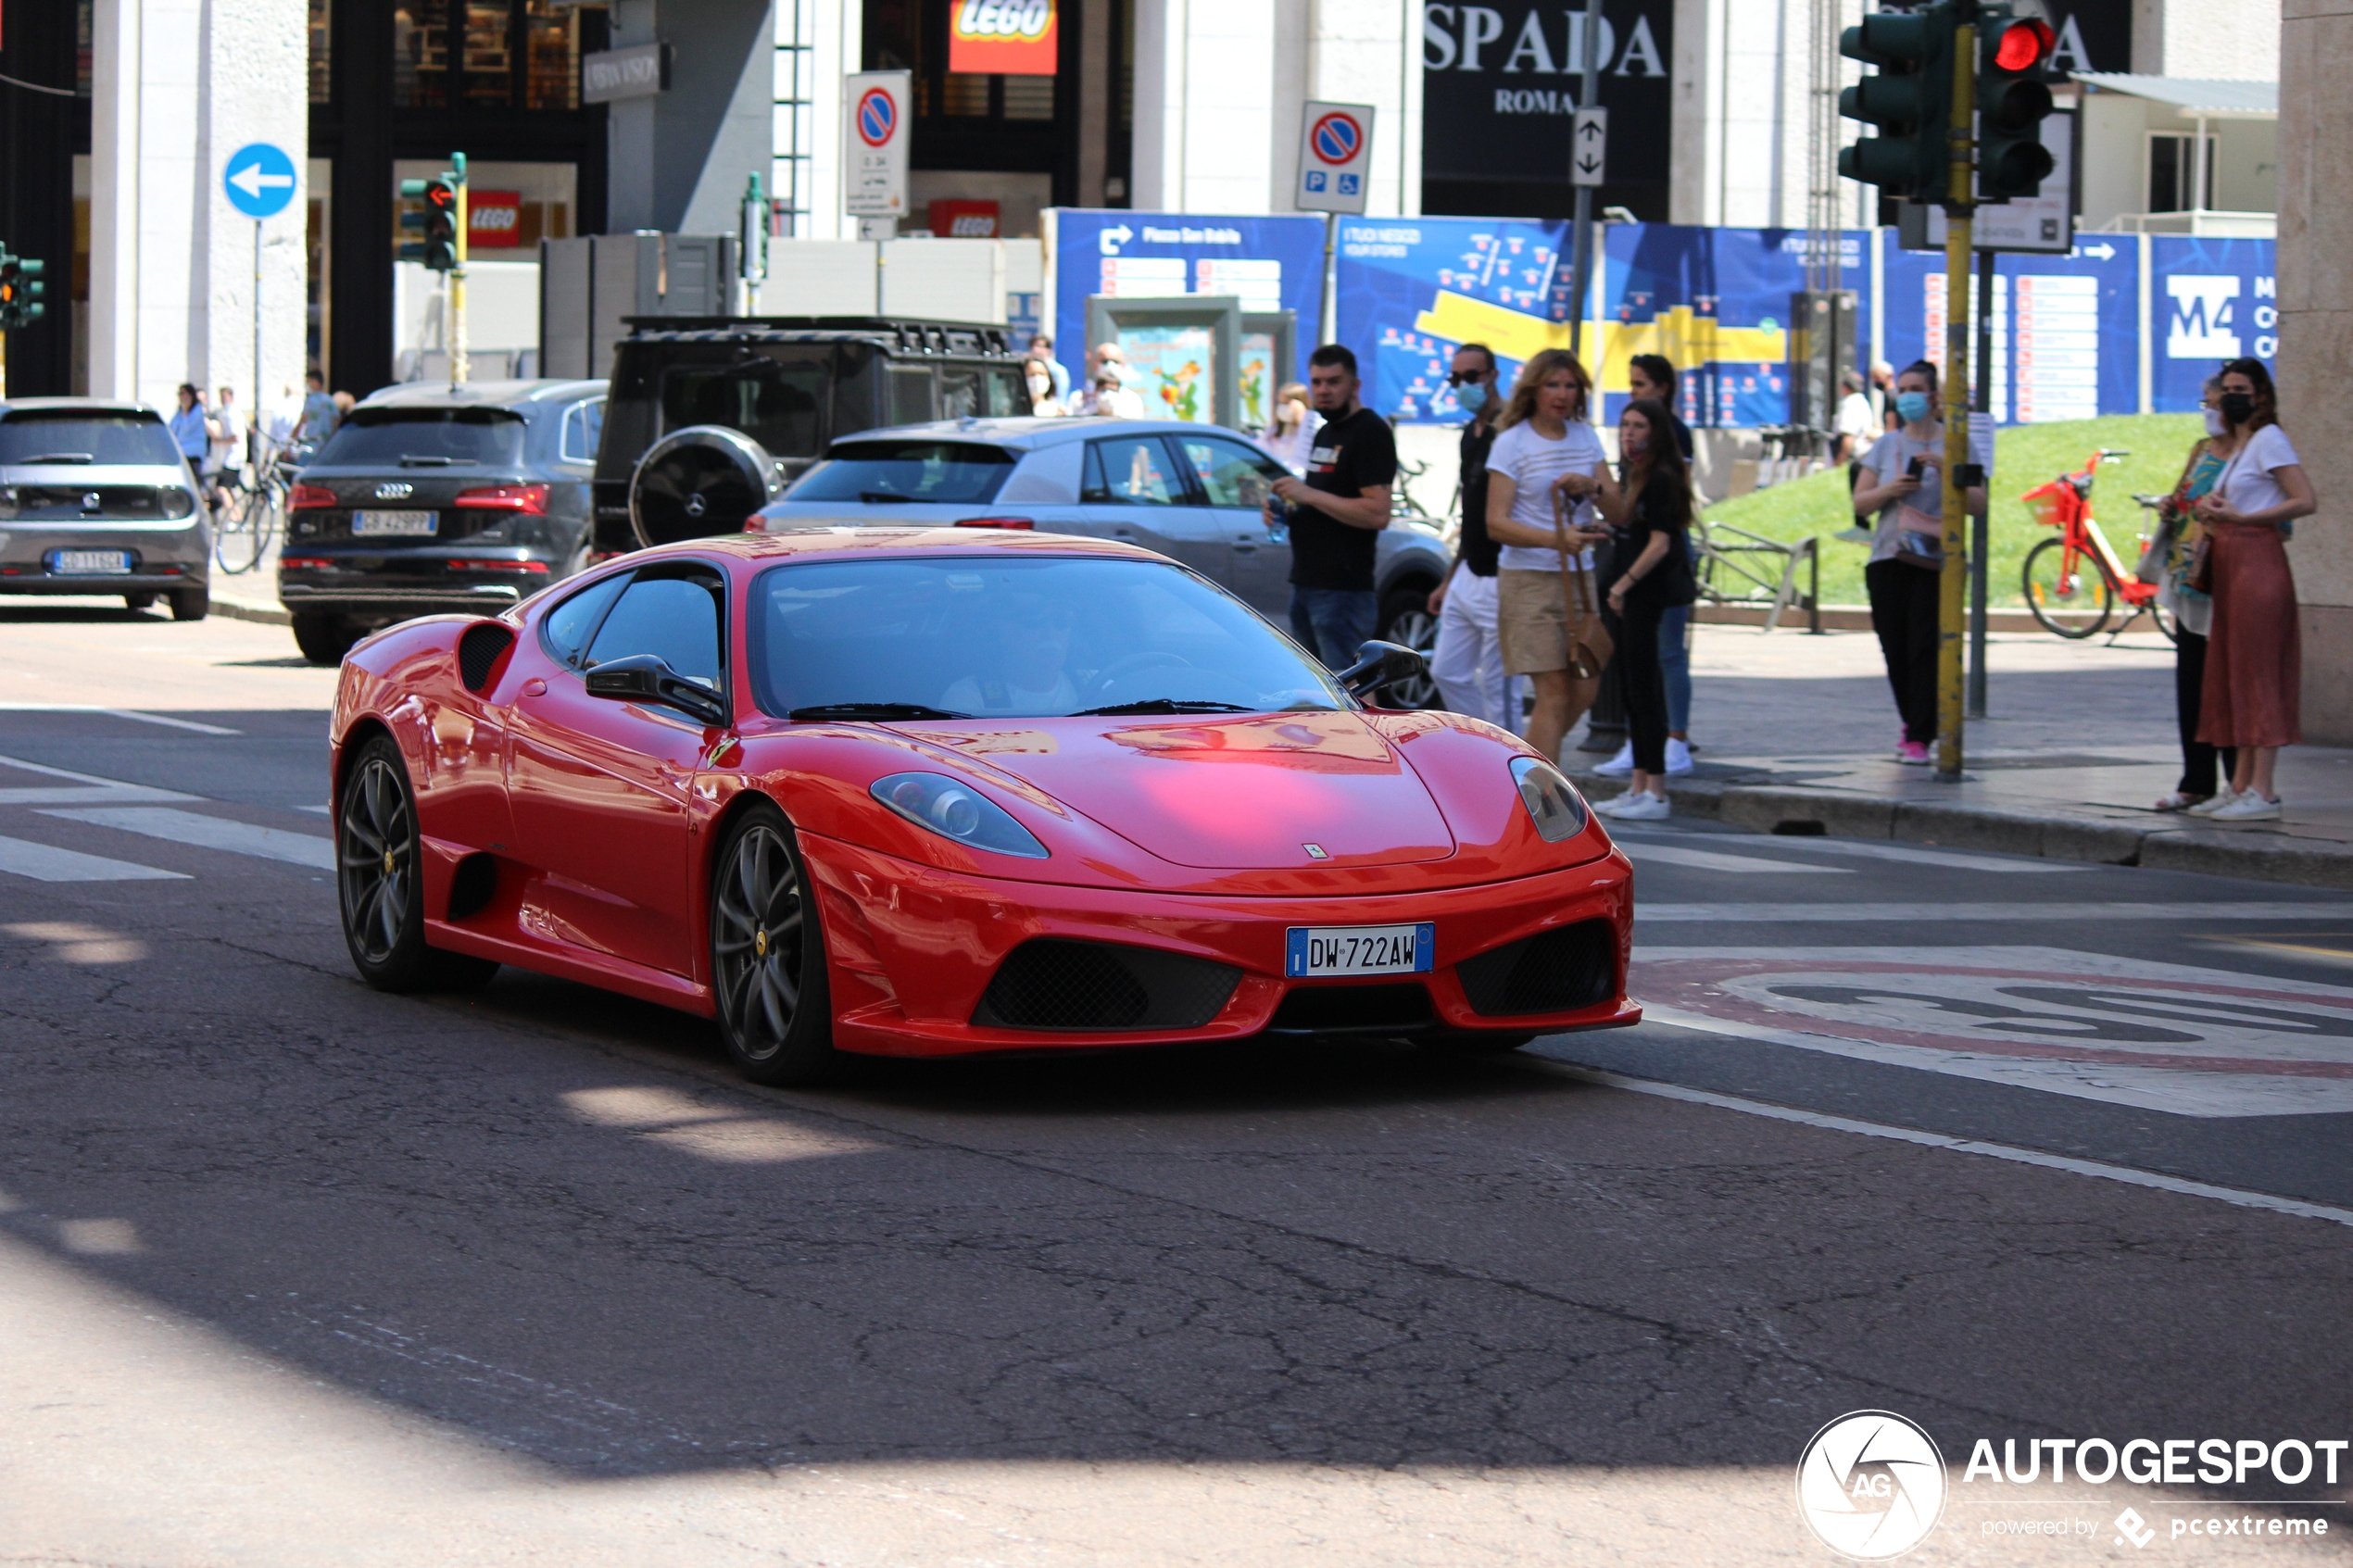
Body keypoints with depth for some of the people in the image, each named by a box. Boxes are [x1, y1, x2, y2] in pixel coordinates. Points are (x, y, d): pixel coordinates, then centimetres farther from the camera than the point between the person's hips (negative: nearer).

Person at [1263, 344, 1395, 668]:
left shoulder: (1370, 432, -11)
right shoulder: (1325, 433, 21)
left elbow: (1377, 513, -21)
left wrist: (1309, 495, -20)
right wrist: (1286, 511, 10)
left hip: (1343, 591, -10)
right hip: (1306, 584, 10)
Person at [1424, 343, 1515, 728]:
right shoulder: (1471, 432, 13)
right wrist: (1449, 580, 23)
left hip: (1499, 581, -10)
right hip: (1468, 577, 10)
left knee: (1496, 685, -4)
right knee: (1447, 672, 12)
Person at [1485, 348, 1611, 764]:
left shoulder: (1585, 437, 11)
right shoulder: (1512, 444, -5)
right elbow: (1496, 524, -12)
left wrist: (1592, 488, -14)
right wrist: (1556, 538, -27)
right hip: (1529, 581, -6)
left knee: (1585, 688, 5)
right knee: (1554, 693, -11)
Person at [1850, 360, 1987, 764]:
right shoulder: (1887, 445, 13)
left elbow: (1978, 502, -1)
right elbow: (1860, 501, 12)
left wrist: (1946, 472, -14)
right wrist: (1889, 491, -8)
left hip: (1937, 560, -3)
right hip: (1889, 560, 3)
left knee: (1926, 648, -12)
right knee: (1895, 648, 4)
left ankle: (1919, 738, -12)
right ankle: (1913, 723, 24)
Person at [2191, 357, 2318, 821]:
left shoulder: (2268, 439, -6)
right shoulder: (2229, 446, 20)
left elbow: (2306, 501, -15)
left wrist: (2241, 517, -18)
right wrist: (2208, 506, 3)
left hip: (2257, 559, -9)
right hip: (2228, 566, 9)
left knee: (2258, 674, -10)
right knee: (2233, 674, 9)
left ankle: (2263, 792, -11)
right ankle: (2241, 786, 12)